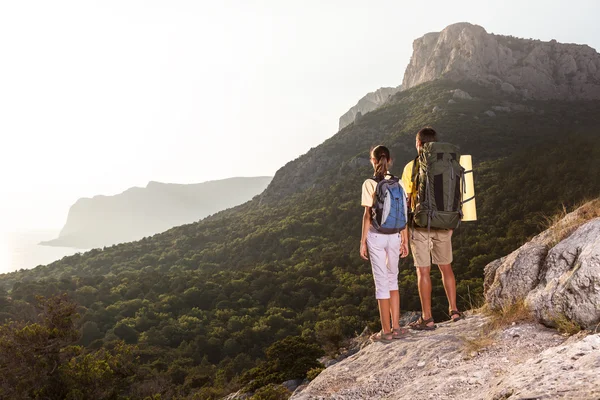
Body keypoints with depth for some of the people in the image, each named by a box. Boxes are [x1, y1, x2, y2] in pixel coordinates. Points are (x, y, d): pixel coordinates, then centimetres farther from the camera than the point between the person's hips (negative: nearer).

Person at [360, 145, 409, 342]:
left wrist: (363, 241, -3)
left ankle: (386, 331, 10)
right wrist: (405, 241, 11)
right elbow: (404, 215, 3)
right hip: (395, 235, 4)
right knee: (393, 280, 17)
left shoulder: (369, 184, -8)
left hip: (376, 236, -4)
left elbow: (367, 215, -9)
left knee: (381, 282, 3)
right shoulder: (398, 183, 3)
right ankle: (396, 327, 19)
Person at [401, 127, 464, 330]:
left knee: (423, 271, 2)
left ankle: (427, 319, 7)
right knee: (446, 267, 17)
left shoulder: (411, 167, -9)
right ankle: (454, 310, 24)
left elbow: (406, 199, -8)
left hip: (420, 224, -4)